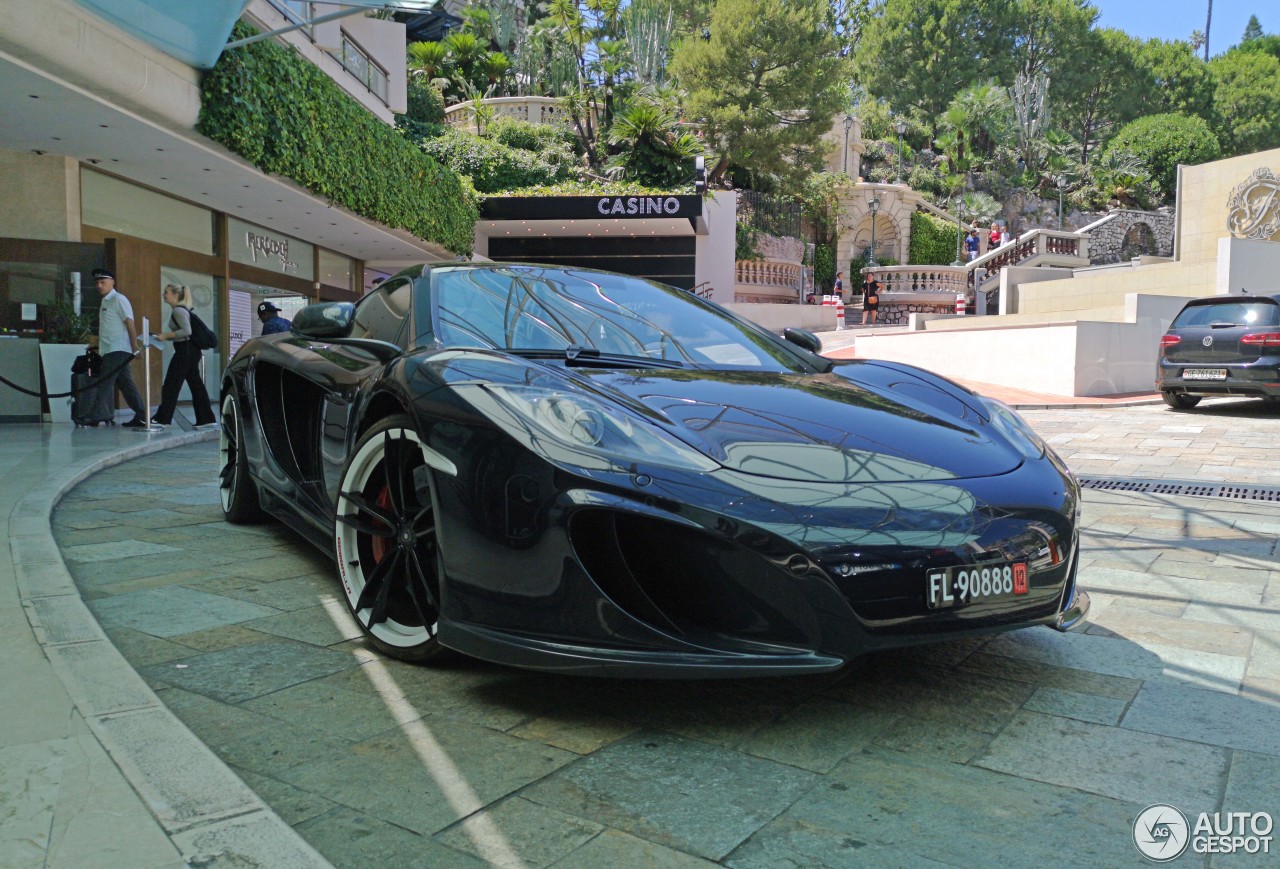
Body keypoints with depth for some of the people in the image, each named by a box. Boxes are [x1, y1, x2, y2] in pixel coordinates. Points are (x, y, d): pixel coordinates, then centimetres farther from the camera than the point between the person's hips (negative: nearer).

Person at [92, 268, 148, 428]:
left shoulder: (118, 299, -8)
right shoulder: (105, 302, 18)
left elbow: (130, 323, -13)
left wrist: (135, 348, -18)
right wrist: (97, 341, 16)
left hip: (118, 350, -9)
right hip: (109, 350, 9)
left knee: (106, 384, -10)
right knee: (126, 384, 8)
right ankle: (141, 417, 11)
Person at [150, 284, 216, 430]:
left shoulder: (178, 311, -12)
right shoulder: (180, 310, 18)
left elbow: (187, 331, -23)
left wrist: (167, 335, -18)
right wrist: (166, 337, 11)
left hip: (185, 351, -10)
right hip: (190, 351, 10)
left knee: (171, 385, -5)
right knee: (196, 384, 8)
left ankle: (162, 418, -1)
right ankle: (205, 418, 8)